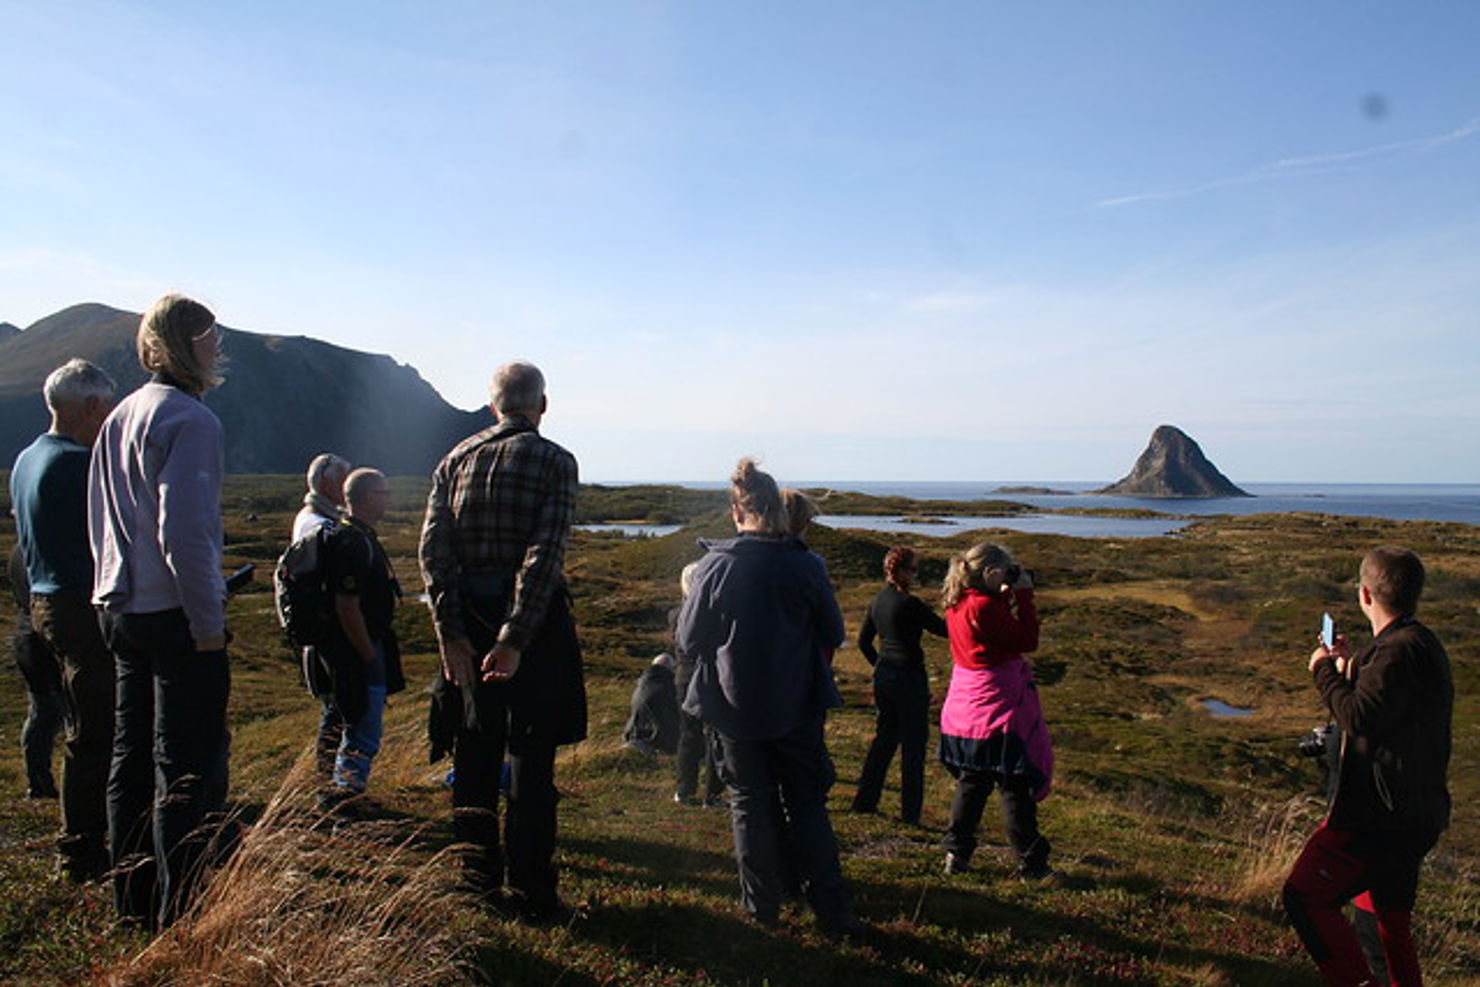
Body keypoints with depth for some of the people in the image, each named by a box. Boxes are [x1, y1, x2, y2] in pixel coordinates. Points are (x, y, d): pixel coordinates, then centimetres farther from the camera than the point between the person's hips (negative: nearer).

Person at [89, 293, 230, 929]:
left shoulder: (121, 416, 13)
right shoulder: (189, 419, -15)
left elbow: (101, 520, 19)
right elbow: (184, 531, -22)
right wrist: (209, 623, -18)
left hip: (121, 608, 9)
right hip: (173, 614, -9)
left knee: (133, 756, 17)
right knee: (190, 769, -2)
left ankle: (133, 900, 29)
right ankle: (179, 914, 4)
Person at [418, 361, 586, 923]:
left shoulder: (456, 459, 7)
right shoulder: (554, 461, -5)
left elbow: (433, 548, -2)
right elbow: (545, 555, -16)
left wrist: (450, 631, -3)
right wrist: (516, 638, -17)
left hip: (468, 623, 4)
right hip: (534, 623, -4)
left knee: (474, 758, 15)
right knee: (530, 761, 4)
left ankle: (478, 883, 25)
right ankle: (532, 894, 11)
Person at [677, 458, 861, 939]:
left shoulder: (714, 566, -12)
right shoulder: (806, 566, -11)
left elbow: (688, 639, -5)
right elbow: (833, 634, 0)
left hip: (735, 706, 0)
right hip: (797, 707, 1)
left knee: (751, 805, 14)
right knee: (807, 806, 12)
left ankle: (762, 904, 23)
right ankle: (832, 910, 13)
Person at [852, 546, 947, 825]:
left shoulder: (877, 602, 7)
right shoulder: (909, 604, -16)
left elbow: (863, 641, 14)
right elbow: (943, 629, -12)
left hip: (883, 676, 8)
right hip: (909, 677, -7)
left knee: (884, 738, 17)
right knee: (913, 745, 3)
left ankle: (865, 800, 21)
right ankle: (910, 813, 9)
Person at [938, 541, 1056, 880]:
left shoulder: (957, 604, 6)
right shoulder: (983, 607, -21)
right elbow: (1027, 641, -18)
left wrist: (1008, 597, 9)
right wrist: (1024, 594, -11)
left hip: (965, 710, 9)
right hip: (996, 709, -9)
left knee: (971, 783, 17)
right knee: (1015, 787, 3)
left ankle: (956, 855, 21)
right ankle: (1031, 864, 13)